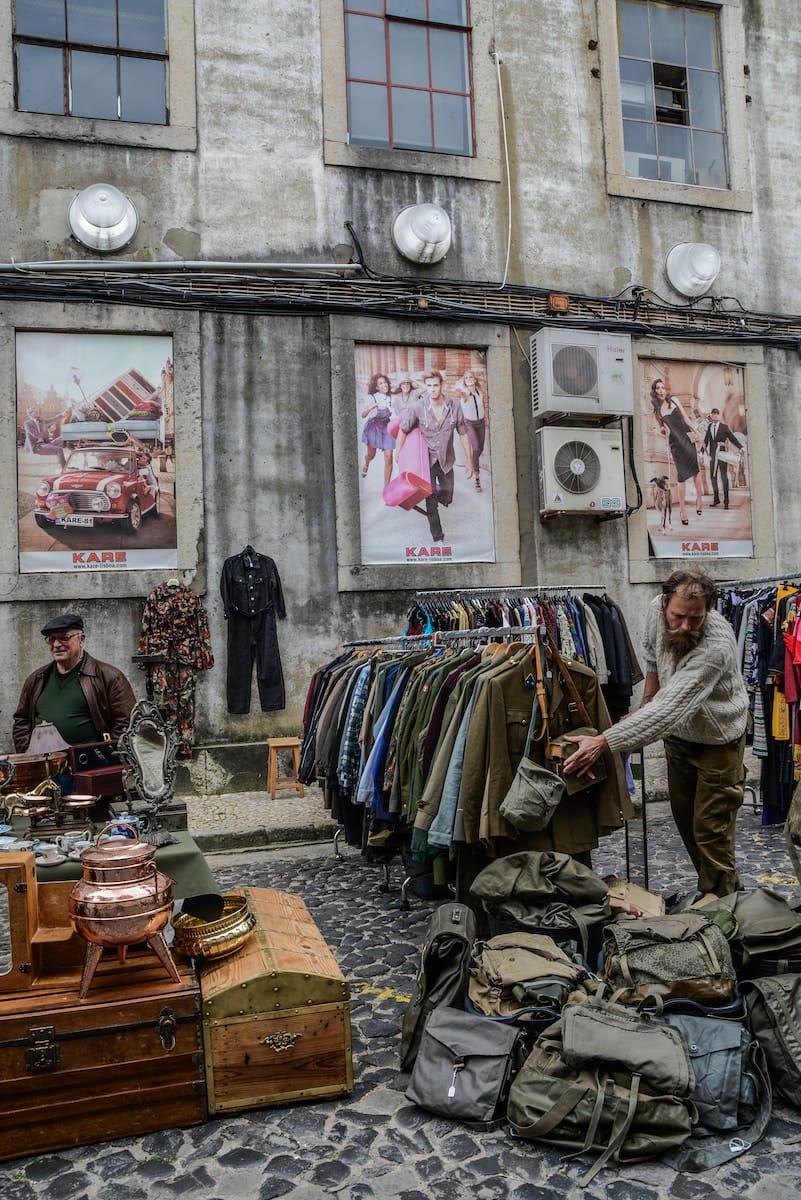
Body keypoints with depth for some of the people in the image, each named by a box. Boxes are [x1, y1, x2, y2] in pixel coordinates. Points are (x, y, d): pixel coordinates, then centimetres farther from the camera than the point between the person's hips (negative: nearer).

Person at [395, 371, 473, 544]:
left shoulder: (454, 406, -11)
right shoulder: (417, 407, -16)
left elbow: (463, 433, -1)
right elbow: (403, 431, -6)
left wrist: (469, 460, 1)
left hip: (446, 460, 2)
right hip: (426, 460, -2)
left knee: (446, 497, 11)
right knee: (431, 501, 0)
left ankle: (437, 496, 47)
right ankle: (437, 537, 12)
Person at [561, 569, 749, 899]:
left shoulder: (716, 646, -38)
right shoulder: (657, 609, -18)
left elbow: (668, 709, -44)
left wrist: (602, 742, -48)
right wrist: (646, 701, 5)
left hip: (717, 743, -7)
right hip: (678, 735, 7)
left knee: (711, 831, -2)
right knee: (684, 818, 17)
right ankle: (710, 888, 35)